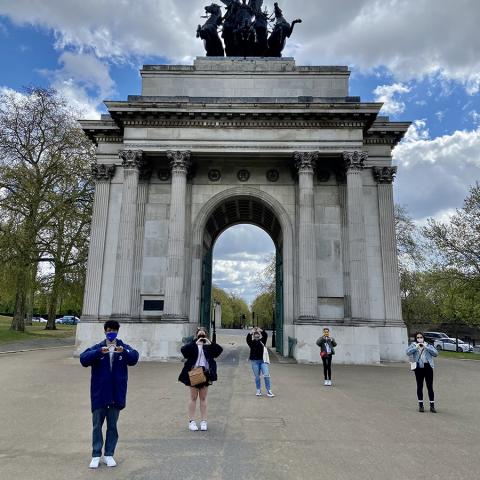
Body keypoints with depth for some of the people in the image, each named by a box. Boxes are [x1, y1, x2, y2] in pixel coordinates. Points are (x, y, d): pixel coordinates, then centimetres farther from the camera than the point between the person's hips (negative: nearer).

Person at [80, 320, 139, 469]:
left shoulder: (124, 347, 0)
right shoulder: (97, 347, -1)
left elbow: (134, 358, -18)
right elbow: (83, 359, -17)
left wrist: (124, 352, -38)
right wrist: (99, 352, -34)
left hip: (116, 393, 1)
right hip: (99, 393, 0)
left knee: (112, 425, 11)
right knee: (97, 425, 8)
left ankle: (109, 454, 24)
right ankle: (96, 455, 21)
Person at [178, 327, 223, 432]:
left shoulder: (209, 346, 3)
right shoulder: (192, 345, -2)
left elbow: (220, 350, -9)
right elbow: (183, 350, -21)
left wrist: (210, 344, -22)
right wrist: (195, 343, -26)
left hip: (205, 374, 2)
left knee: (203, 398, 11)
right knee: (193, 397, 8)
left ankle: (203, 421, 19)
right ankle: (191, 421, 17)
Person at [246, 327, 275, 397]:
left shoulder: (262, 341, 7)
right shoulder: (251, 342, 5)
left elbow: (266, 335, -10)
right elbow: (248, 338, -15)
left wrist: (261, 330, -20)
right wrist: (251, 332, -25)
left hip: (263, 360, 0)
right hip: (254, 361, 0)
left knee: (266, 375, -9)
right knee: (257, 377, 7)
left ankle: (269, 391, -2)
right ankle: (258, 391, 20)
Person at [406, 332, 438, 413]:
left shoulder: (428, 345, 11)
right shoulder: (413, 345, 7)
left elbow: (435, 353, -3)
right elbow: (408, 352, -9)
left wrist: (426, 347, -11)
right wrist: (416, 347, -17)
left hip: (428, 367, 0)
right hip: (418, 367, 0)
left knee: (430, 386, 0)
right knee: (419, 386, 6)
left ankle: (432, 406, 8)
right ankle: (421, 405, 17)